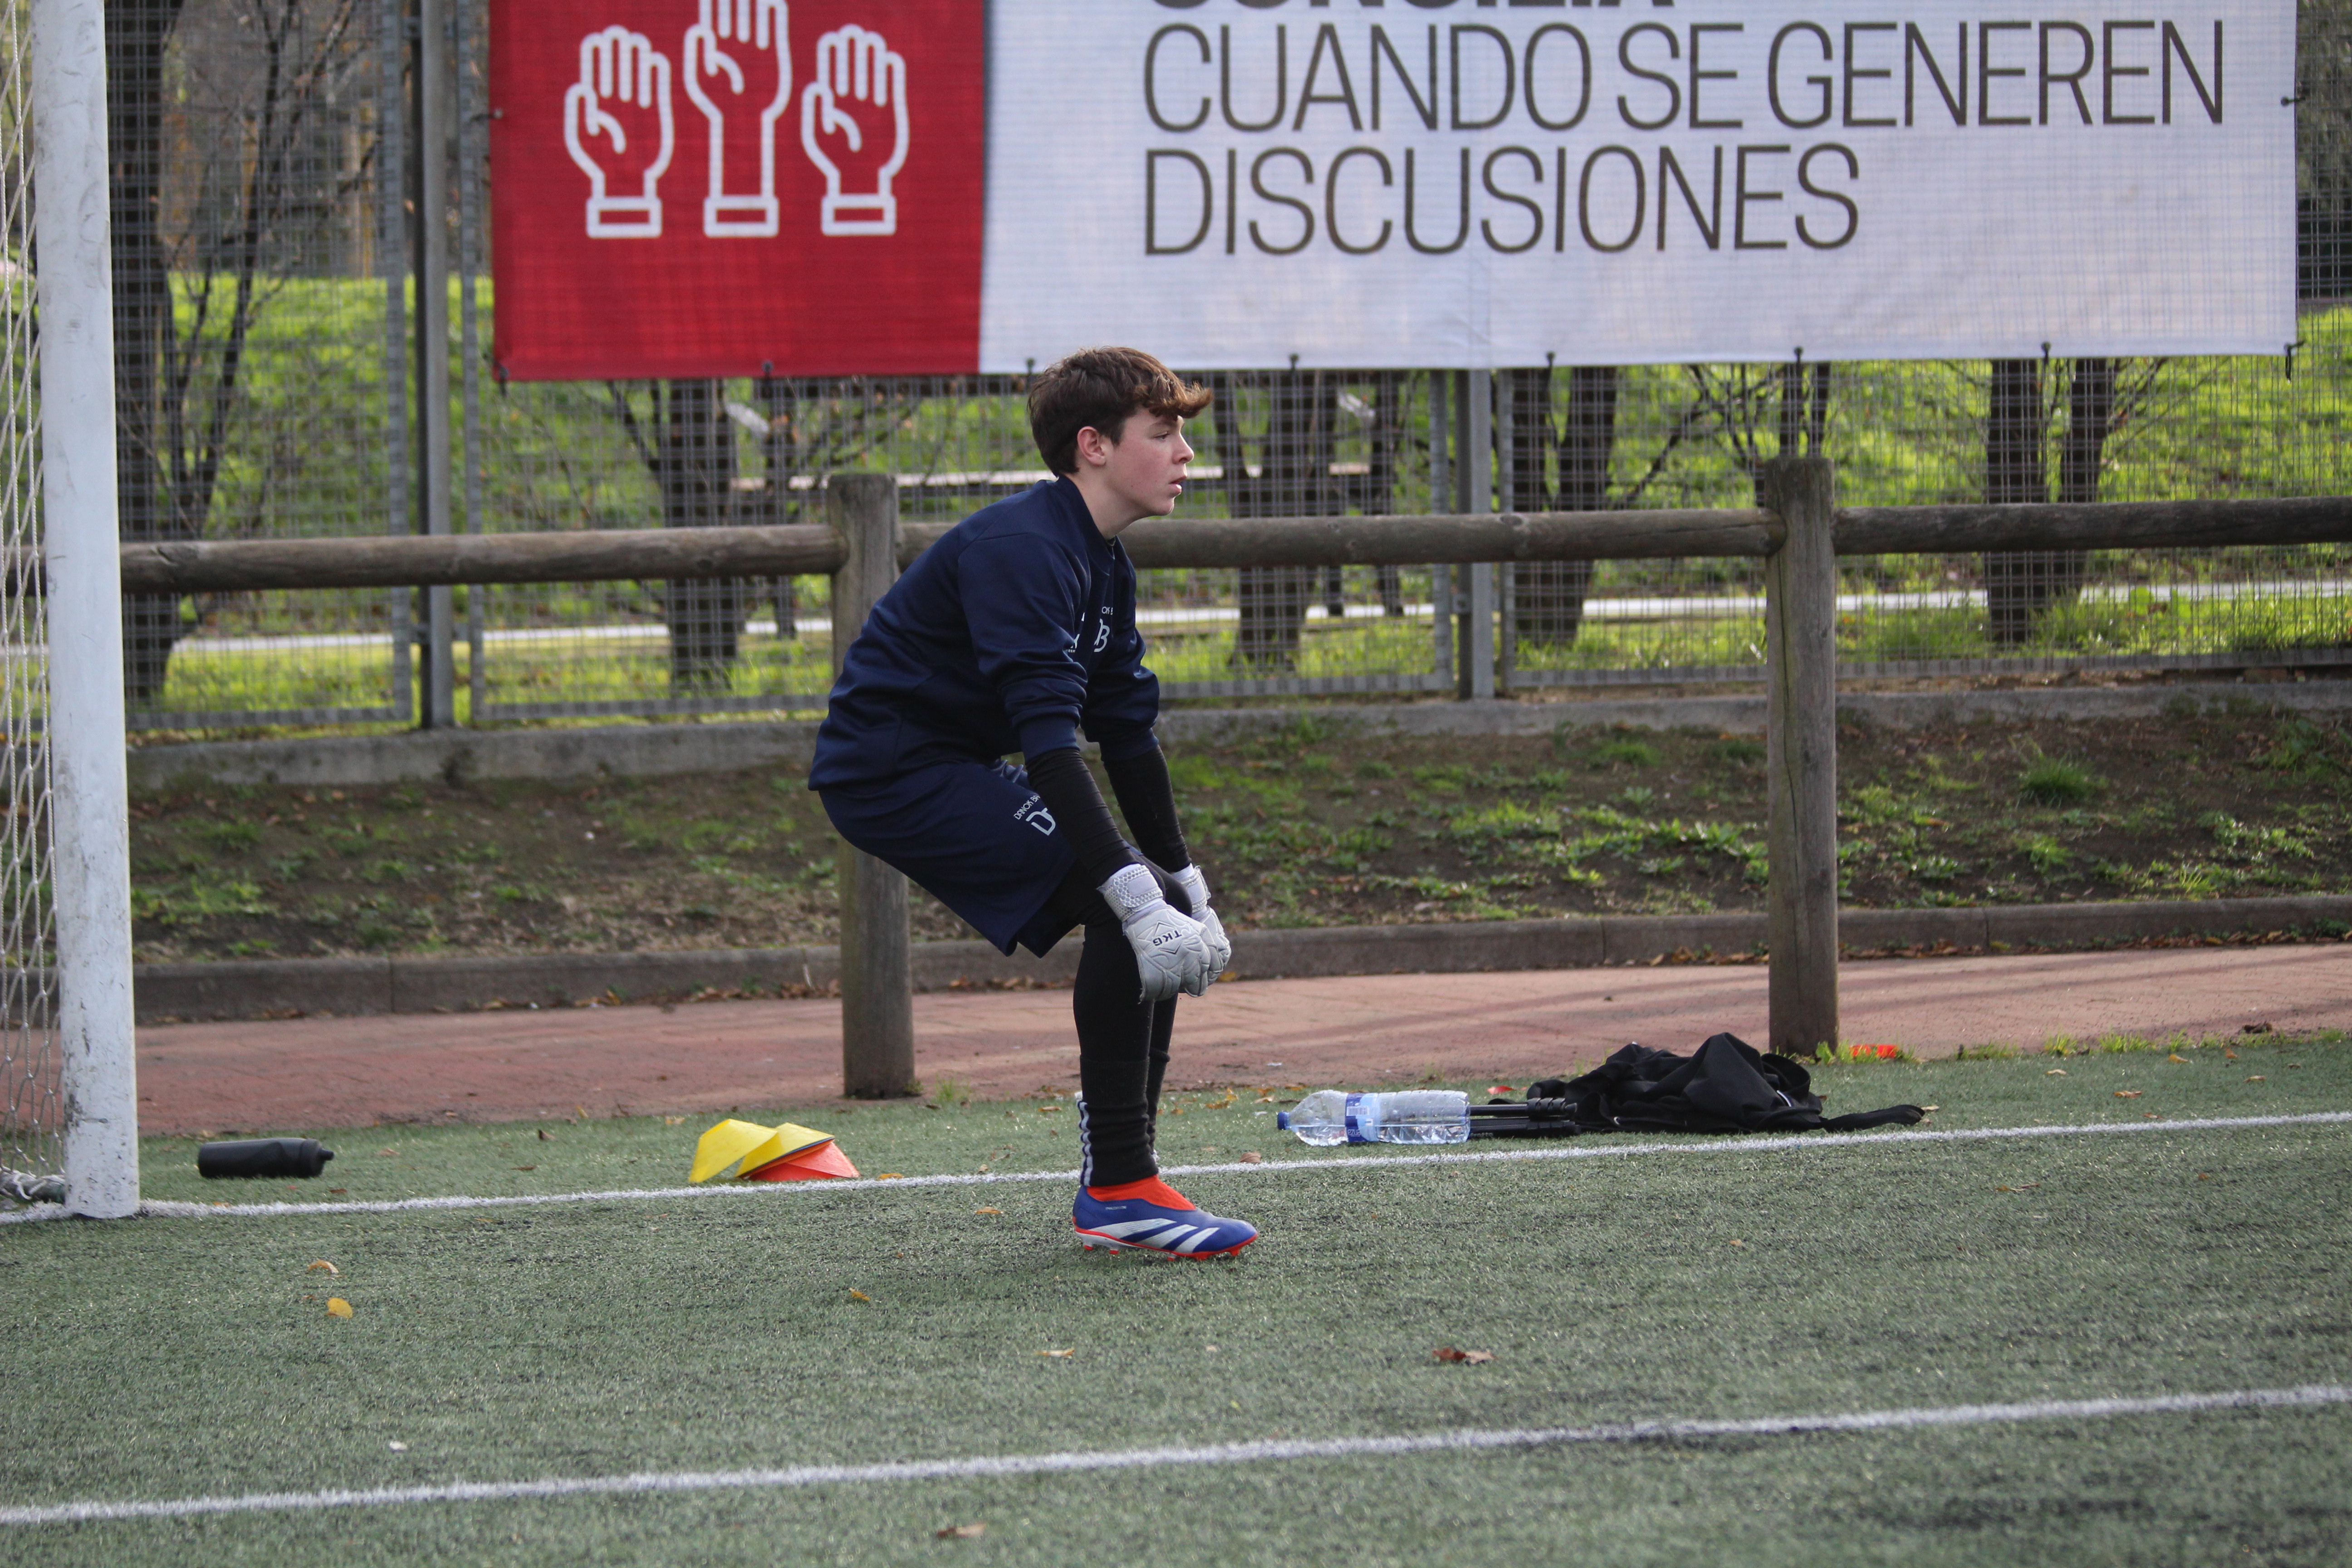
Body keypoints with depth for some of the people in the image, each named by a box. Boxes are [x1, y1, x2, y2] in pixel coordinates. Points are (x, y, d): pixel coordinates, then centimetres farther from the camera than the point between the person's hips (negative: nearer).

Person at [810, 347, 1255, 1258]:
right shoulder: (1024, 550, -22)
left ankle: (1117, 1185, 10)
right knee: (1128, 906, -21)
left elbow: (1128, 731, 15)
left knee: (1156, 908, 6)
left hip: (950, 771, 11)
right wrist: (1141, 898, -36)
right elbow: (1048, 739, -32)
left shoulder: (1100, 562, 11)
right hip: (892, 771, -11)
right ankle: (1119, 1190, -18)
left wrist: (1187, 889, 10)